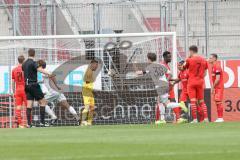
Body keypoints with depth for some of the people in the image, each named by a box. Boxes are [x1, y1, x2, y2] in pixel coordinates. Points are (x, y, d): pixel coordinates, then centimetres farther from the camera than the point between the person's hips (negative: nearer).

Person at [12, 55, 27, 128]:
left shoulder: (14, 70, 7)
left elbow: (13, 82, 9)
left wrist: (14, 92, 16)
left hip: (17, 90, 3)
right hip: (25, 89, -3)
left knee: (18, 107, 0)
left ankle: (20, 123, -6)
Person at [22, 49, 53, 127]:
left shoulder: (24, 64, 12)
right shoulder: (33, 63, -10)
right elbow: (39, 69, -28)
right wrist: (48, 74, -41)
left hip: (27, 85, 7)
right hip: (34, 85, -7)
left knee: (29, 105, 4)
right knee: (43, 102, -1)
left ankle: (29, 124, -3)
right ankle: (42, 122, -8)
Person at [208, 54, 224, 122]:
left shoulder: (217, 67, -15)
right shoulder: (213, 67, 15)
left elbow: (217, 79, -20)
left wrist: (213, 87, -14)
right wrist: (213, 88, 14)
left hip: (219, 87, -10)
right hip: (217, 87, 10)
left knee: (218, 101, -11)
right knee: (217, 102, 10)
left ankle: (220, 118, -12)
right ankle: (219, 117, 13)